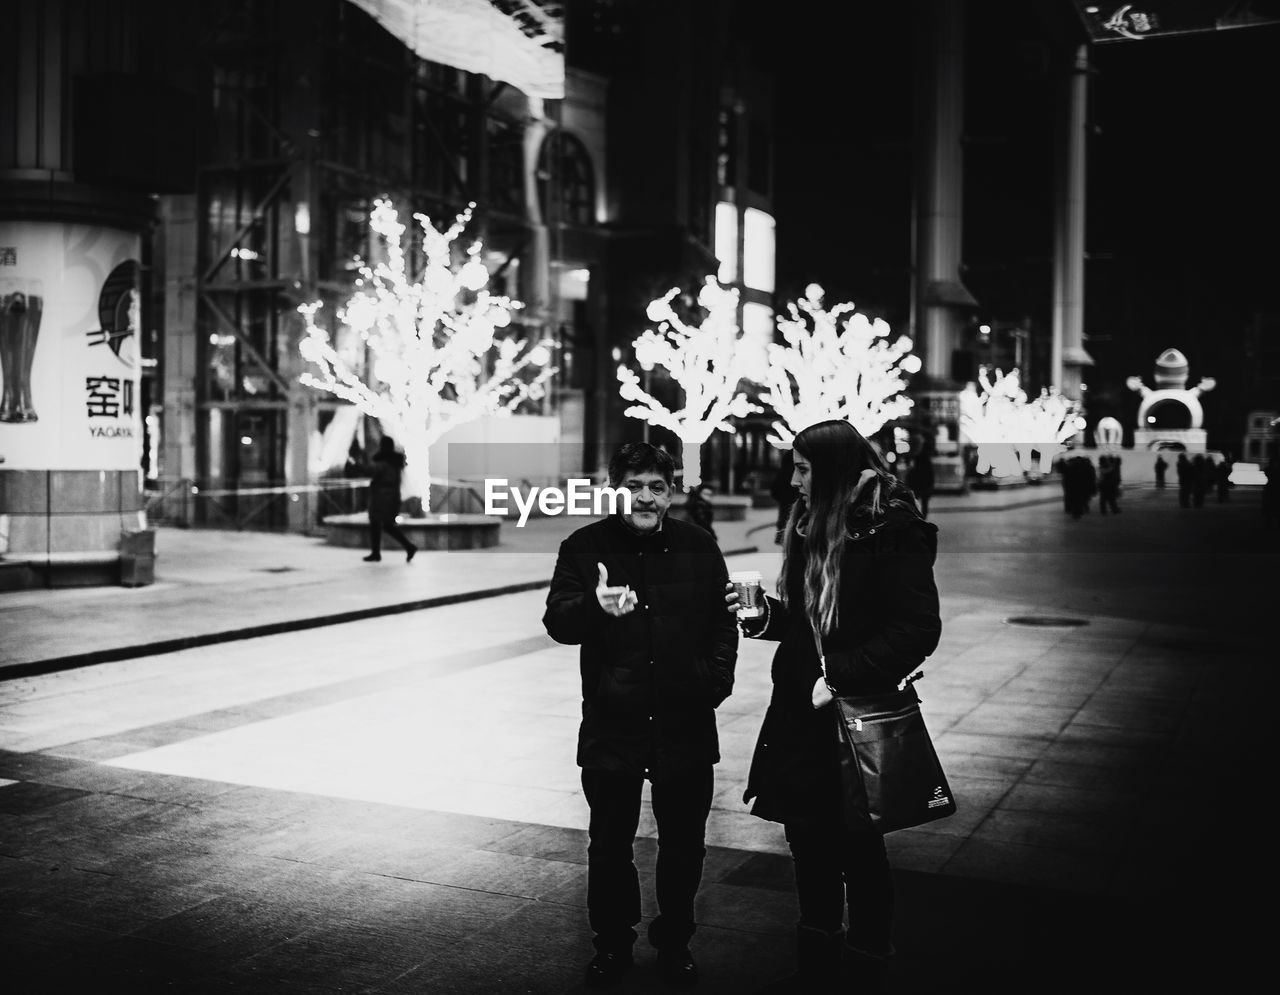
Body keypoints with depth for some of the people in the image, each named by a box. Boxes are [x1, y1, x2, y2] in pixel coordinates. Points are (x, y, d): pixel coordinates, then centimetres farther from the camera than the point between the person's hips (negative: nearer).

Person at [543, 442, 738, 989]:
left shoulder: (698, 547, 3)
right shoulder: (585, 547, -3)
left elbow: (723, 621, 10)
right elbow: (557, 621, -11)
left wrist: (717, 679, -2)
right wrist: (595, 606, -32)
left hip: (686, 725, 2)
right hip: (611, 725, -1)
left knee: (683, 845, 13)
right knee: (609, 844, 11)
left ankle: (674, 942, 33)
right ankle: (612, 942, 31)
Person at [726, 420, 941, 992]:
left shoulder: (893, 534, -15)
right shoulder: (810, 527, 8)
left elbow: (917, 630, -19)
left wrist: (842, 674, -22)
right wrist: (764, 615, -1)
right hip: (801, 716, 7)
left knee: (857, 851, 7)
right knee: (809, 845, 16)